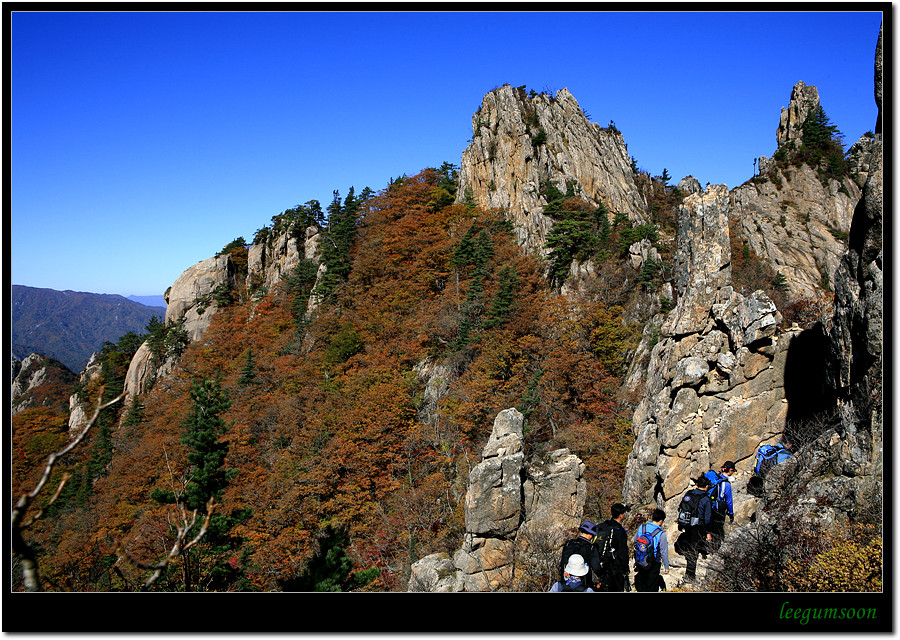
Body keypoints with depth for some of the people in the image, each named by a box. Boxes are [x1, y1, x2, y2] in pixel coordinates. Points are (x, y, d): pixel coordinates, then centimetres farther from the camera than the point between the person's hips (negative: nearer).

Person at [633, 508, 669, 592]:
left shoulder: (642, 527, -6)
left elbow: (634, 541, 9)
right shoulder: (661, 533, -18)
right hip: (654, 564, -3)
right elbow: (664, 552, -14)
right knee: (651, 587, 12)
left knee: (641, 586, 21)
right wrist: (667, 567, -2)